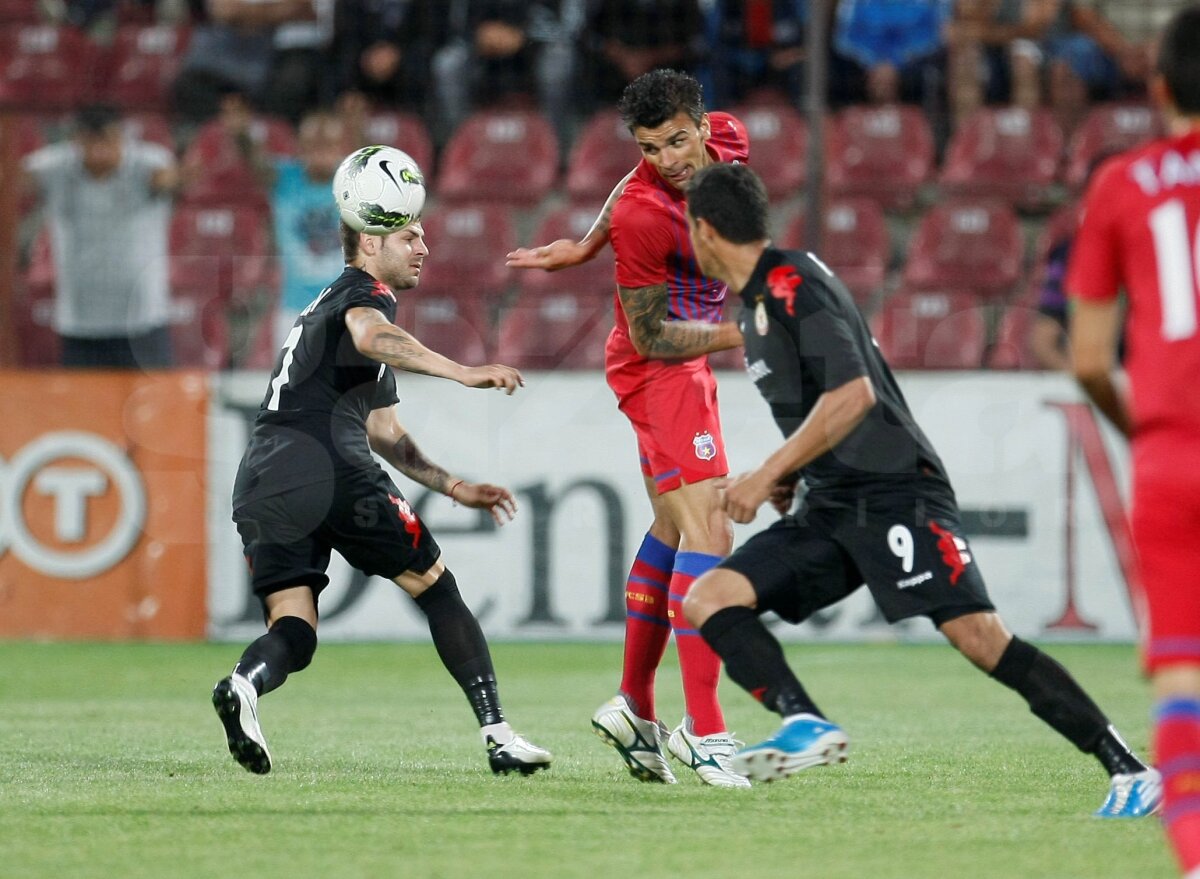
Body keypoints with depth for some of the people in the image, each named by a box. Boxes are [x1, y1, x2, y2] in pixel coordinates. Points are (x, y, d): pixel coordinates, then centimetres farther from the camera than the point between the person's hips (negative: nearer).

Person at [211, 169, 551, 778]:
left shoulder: (323, 310, 36)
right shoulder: (365, 291, 7)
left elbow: (383, 432, 40)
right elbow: (368, 336, -21)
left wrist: (453, 488, 37)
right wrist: (462, 372, -30)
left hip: (258, 482, 8)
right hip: (325, 466, -8)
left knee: (293, 632, 3)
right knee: (434, 586, 6)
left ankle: (243, 683, -31)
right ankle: (498, 735, 4)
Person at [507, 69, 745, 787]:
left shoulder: (728, 139, -8)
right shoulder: (642, 215, -28)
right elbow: (650, 336, -20)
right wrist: (737, 334, -29)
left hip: (687, 366, 9)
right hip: (661, 370, -9)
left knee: (674, 528, 19)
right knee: (707, 532, -18)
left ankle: (634, 707, 30)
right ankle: (704, 733, -23)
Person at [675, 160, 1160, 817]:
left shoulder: (792, 284, -12)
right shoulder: (758, 299, 18)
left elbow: (852, 396, -22)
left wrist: (766, 476, -20)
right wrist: (789, 473, 19)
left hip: (894, 492, -10)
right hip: (830, 509, 10)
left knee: (979, 636, -21)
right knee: (710, 599, -5)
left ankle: (1129, 769, -19)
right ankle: (808, 726, -20)